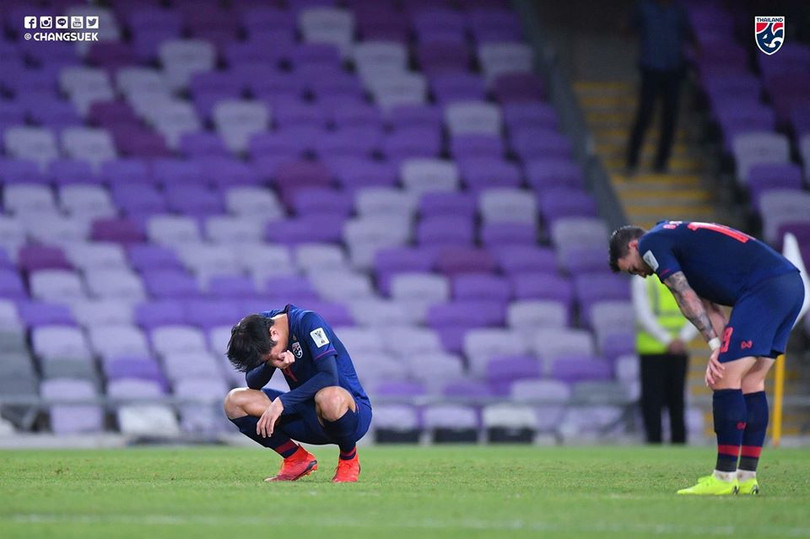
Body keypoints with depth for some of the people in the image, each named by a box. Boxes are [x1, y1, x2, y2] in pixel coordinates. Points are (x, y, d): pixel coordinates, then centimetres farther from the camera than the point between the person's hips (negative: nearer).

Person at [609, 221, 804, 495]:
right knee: (751, 382, 13)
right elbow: (709, 308, 21)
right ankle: (747, 478, 12)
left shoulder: (651, 243, 3)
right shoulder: (678, 237, 30)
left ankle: (724, 479, -6)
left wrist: (715, 345, -5)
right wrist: (721, 352, 7)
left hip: (764, 287, -10)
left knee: (727, 379, -7)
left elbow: (687, 299, -6)